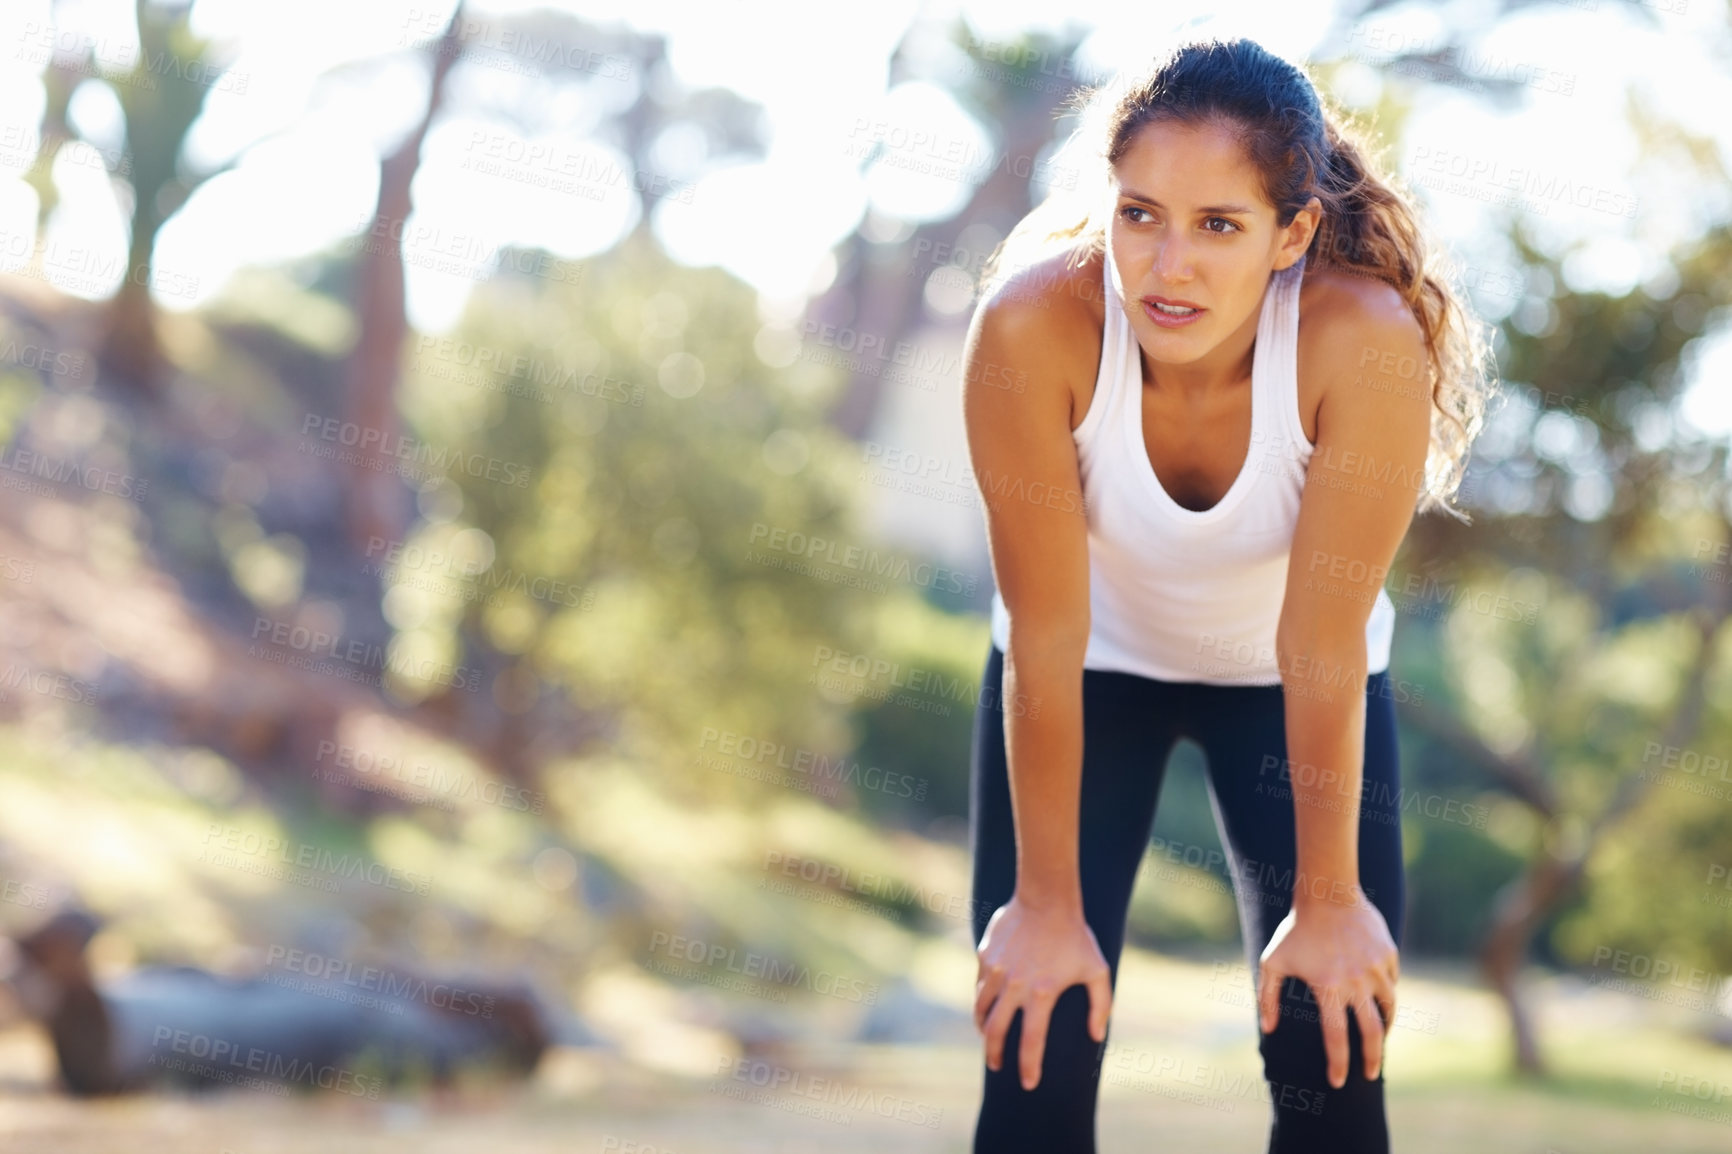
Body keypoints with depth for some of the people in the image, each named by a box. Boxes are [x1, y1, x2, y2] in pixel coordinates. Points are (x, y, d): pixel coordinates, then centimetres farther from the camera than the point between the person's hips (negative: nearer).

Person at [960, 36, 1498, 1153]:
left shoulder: (1366, 341, -34)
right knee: (1039, 1050, -8)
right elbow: (1044, 638, -26)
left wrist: (1328, 901, -17)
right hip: (1098, 661, 0)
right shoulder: (1034, 326, -33)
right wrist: (1049, 906, -19)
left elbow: (1323, 649, -27)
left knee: (1333, 1051, -8)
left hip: (1281, 675, 0)